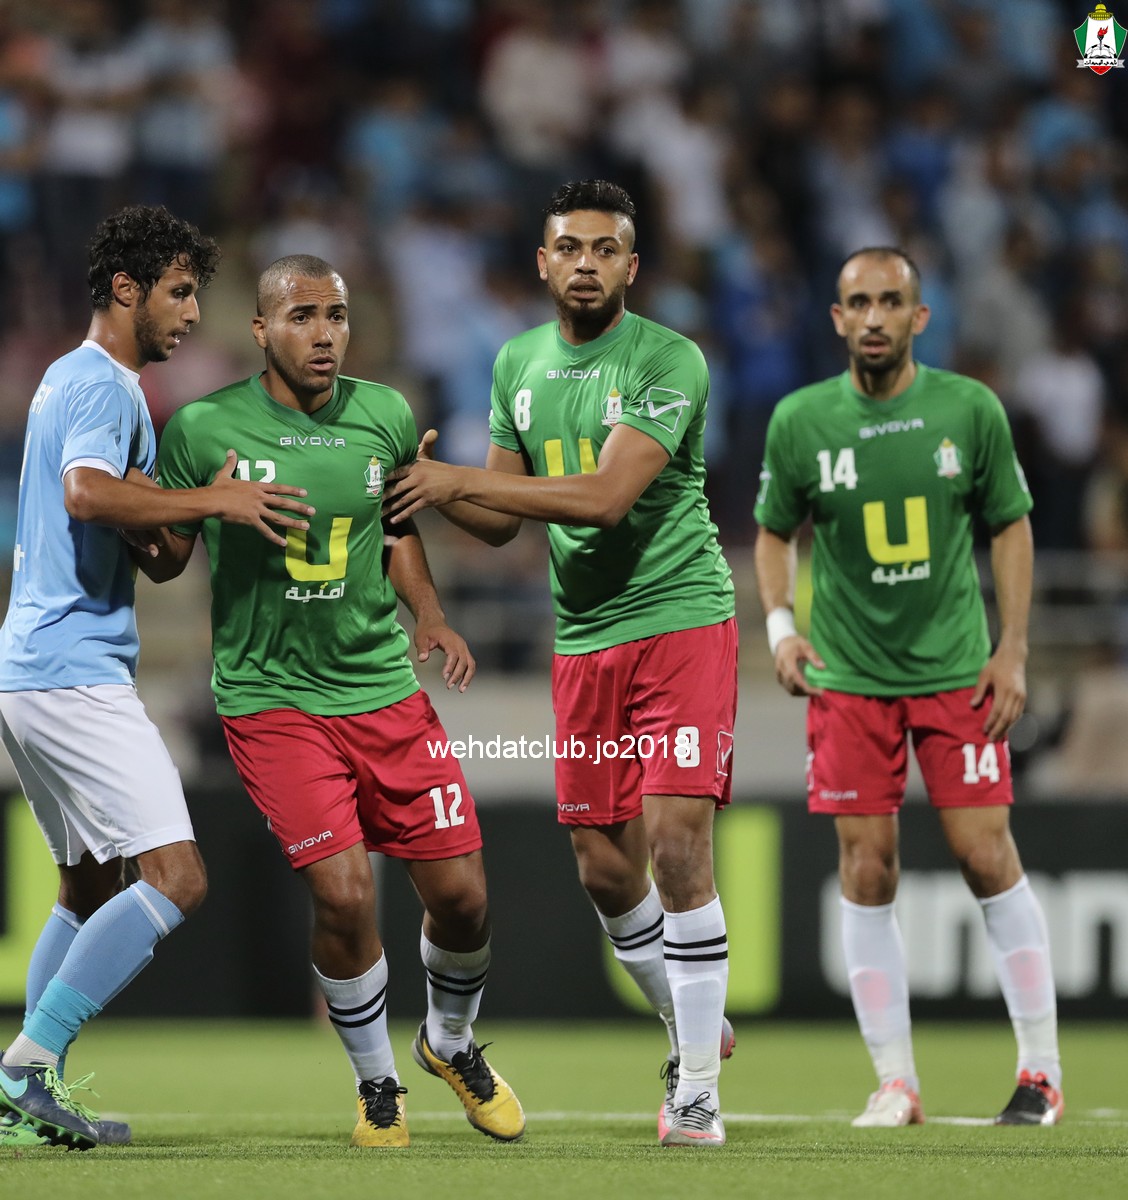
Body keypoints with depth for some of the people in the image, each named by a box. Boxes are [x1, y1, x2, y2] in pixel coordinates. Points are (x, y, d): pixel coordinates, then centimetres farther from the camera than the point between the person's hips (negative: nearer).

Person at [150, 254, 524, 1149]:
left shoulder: (385, 416, 3)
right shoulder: (205, 429, -9)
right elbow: (163, 557, -1)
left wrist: (429, 613, 6)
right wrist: (219, 506, -20)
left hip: (384, 683, 4)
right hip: (271, 696, -4)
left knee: (461, 894, 1)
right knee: (344, 892, -17)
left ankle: (452, 1042, 33)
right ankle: (376, 1083, 8)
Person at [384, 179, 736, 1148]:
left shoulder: (668, 361, -11)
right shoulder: (519, 363, 9)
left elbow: (606, 493, -22)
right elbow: (502, 519, 16)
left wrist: (459, 479, -19)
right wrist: (432, 489, -5)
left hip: (680, 620, -6)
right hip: (582, 639, 6)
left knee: (676, 843, -15)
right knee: (605, 867, 6)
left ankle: (698, 1090, -9)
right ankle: (695, 1026, 30)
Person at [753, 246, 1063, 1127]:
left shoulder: (970, 410, -4)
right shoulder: (800, 421, -3)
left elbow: (1010, 526, 5)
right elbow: (775, 532, 10)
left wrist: (1013, 650, -1)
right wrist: (780, 625, -5)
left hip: (956, 670, -1)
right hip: (848, 680, 1)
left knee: (988, 858, -4)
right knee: (868, 872, -1)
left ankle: (1042, 1070, 6)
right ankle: (895, 1081, 7)